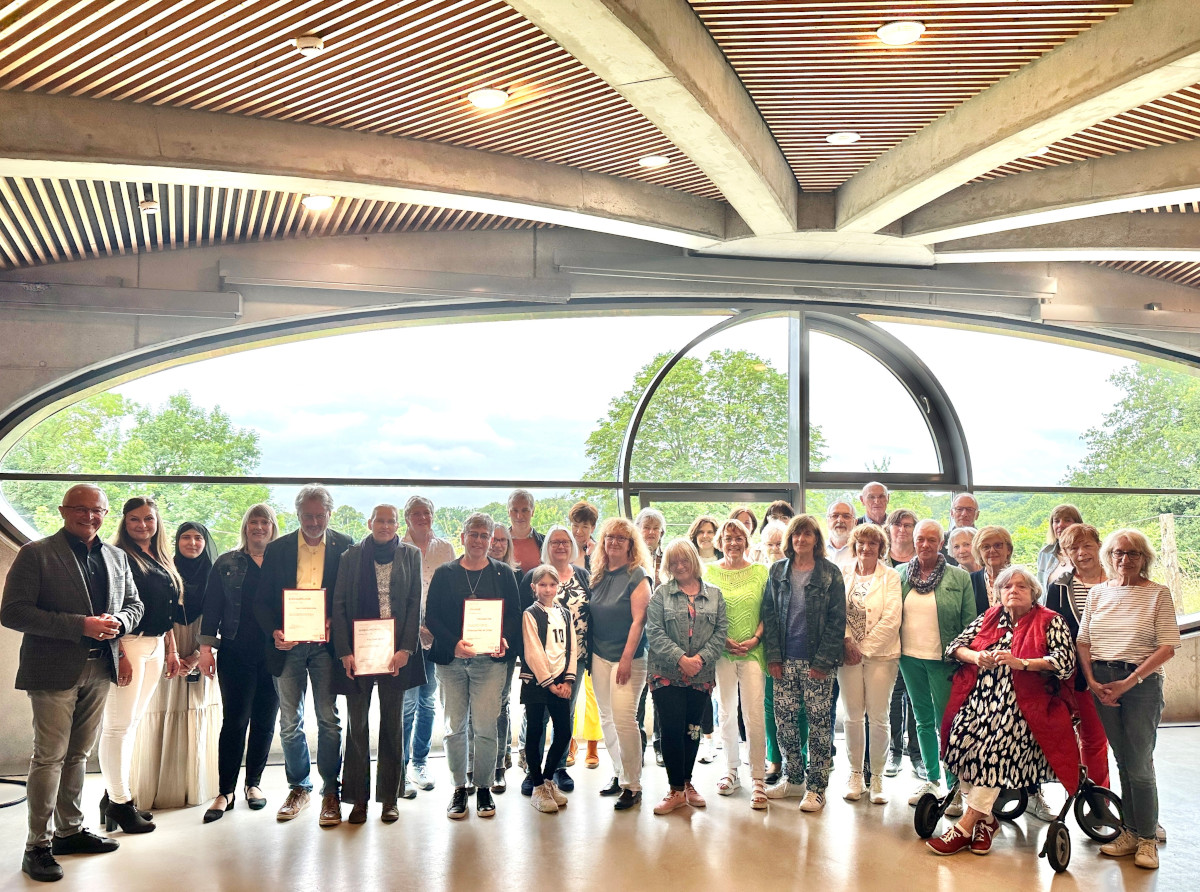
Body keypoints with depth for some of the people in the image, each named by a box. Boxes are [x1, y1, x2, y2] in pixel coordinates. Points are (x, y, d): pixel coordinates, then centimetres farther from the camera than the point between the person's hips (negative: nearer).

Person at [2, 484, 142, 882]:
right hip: (54, 670, -5)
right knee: (49, 756, -2)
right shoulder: (36, 554, -6)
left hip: (99, 669, 6)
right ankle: (38, 845, 9)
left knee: (78, 754, 16)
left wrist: (118, 621, -8)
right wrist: (79, 625, -21)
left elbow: (134, 605, 17)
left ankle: (71, 830, 27)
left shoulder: (117, 557, 11)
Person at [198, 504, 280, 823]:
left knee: (265, 721, 7)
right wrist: (206, 647, -2)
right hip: (236, 653, -1)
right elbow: (212, 607, 5)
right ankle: (225, 791, 4)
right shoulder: (227, 564, 7)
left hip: (274, 654, 1)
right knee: (234, 721, -3)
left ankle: (254, 783, 21)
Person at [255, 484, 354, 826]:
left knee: (329, 721, 2)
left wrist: (335, 624, -14)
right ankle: (299, 788, 24)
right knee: (290, 723, 8)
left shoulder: (345, 547, 1)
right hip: (287, 645, 2)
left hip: (326, 645, -1)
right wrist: (274, 631, -11)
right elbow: (262, 601, 5)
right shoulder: (277, 549, 4)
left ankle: (331, 791, 14)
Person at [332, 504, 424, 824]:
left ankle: (389, 798, 15)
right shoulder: (351, 556, 5)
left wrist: (405, 649, -8)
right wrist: (344, 651, -8)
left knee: (392, 723, 6)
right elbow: (339, 604, 2)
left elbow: (415, 604, 2)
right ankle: (358, 798, 12)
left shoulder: (410, 556, 6)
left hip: (395, 651, 0)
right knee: (357, 724, 3)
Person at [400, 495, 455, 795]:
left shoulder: (445, 548, 8)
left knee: (427, 700, 11)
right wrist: (417, 628, -14)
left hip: (438, 634, 4)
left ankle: (419, 762, 24)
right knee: (408, 701, -5)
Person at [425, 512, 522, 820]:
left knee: (485, 726, -3)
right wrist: (453, 644, -14)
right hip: (451, 660, 1)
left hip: (490, 659, 0)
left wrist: (505, 640, -14)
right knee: (455, 726, 3)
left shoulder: (503, 573, 7)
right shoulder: (444, 573, 5)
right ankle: (459, 788, 16)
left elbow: (514, 613, 5)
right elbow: (431, 616, 0)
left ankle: (484, 787, 12)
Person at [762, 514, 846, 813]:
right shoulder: (778, 571, 7)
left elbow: (837, 620, -4)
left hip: (817, 661, -3)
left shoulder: (830, 573, -2)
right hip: (786, 660, 3)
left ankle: (816, 786, 10)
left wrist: (824, 660, -11)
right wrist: (773, 655, -2)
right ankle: (792, 777, 22)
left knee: (819, 721, 1)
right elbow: (769, 614, 7)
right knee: (783, 718, 6)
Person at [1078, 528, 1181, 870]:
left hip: (1141, 682, -3)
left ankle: (1147, 838, 12)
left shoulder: (1158, 594, -2)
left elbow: (1168, 647, -8)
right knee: (1122, 761, 10)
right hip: (1101, 683, 3)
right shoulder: (1098, 593, 10)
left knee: (1139, 765, -1)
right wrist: (1092, 681, -5)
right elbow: (1083, 640, 9)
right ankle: (1129, 832, 19)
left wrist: (1129, 681, -14)